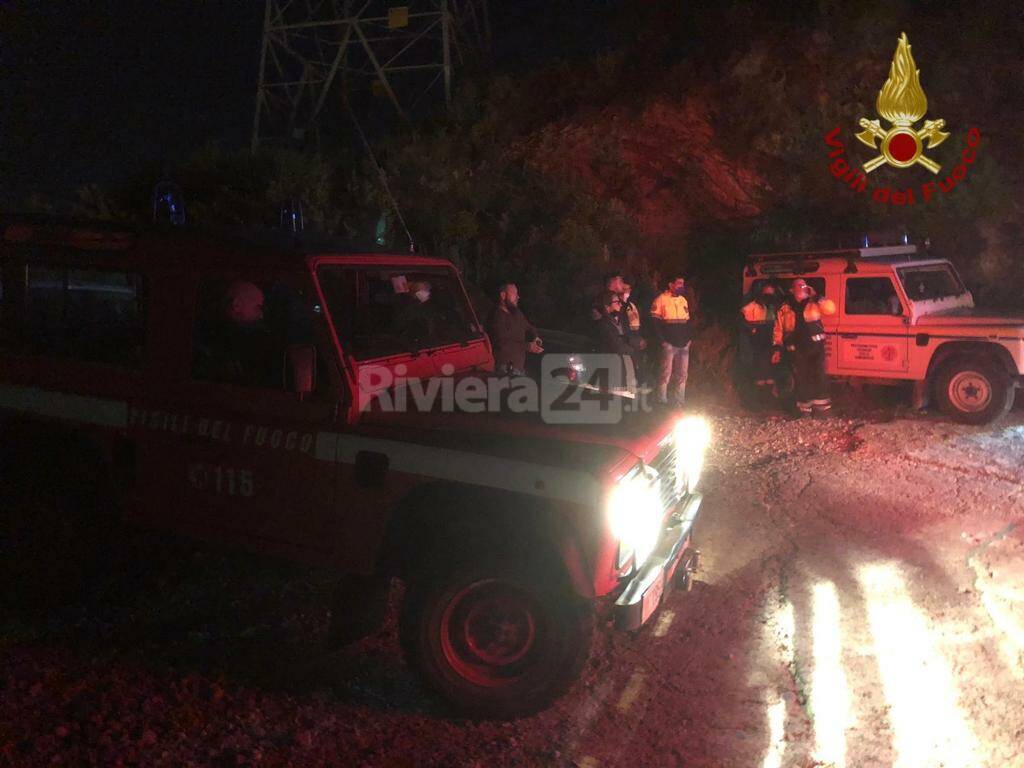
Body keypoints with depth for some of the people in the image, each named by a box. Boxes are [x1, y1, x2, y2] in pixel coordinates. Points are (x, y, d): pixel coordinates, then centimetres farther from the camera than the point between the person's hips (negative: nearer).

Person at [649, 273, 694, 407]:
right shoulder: (661, 299, -4)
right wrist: (662, 340, -12)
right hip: (668, 344, -6)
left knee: (681, 375, 6)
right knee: (665, 374, -6)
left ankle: (679, 403, 13)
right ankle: (661, 403, 0)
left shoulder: (684, 300, 15)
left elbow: (689, 321, 21)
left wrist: (689, 338, 9)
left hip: (683, 344, 6)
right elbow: (654, 322, -8)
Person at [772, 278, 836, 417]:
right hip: (797, 349, 1)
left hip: (816, 345, -1)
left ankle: (821, 405, -5)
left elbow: (830, 309, -8)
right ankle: (804, 408, 16)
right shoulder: (784, 309, 7)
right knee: (801, 378, 5)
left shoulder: (813, 303, 6)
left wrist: (817, 297, -13)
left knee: (819, 374, -11)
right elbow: (778, 330, 9)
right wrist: (777, 348, 4)